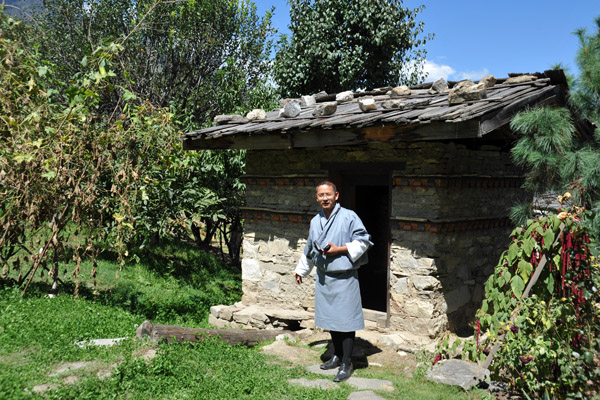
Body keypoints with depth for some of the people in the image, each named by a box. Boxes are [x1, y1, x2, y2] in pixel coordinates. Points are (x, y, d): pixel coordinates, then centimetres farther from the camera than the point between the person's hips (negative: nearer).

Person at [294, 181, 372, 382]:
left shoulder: (349, 217, -10)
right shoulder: (315, 221, 10)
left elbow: (363, 240, -8)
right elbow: (309, 248, 23)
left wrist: (340, 249, -17)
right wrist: (301, 270, 30)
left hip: (344, 278, -6)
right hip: (323, 277, 6)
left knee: (345, 321, -3)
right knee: (330, 319, 15)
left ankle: (346, 364, 10)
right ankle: (337, 356, 31)